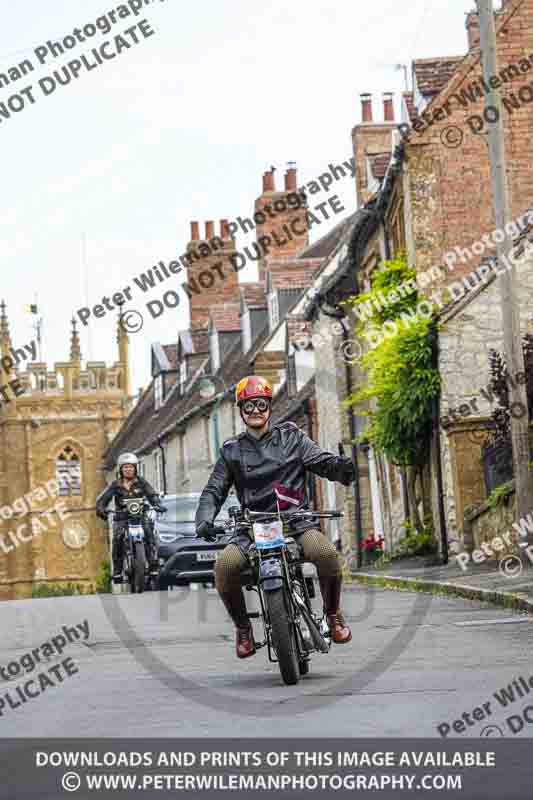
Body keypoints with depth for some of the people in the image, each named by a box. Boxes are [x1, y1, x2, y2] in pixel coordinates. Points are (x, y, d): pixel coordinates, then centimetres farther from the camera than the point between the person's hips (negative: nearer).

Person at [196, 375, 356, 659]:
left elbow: (321, 461, 2)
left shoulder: (291, 437, 12)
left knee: (326, 553, -32)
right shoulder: (232, 451, 15)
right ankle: (242, 627, -2)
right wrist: (205, 519, -8)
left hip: (296, 520, -1)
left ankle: (332, 613, -3)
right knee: (225, 566, -28)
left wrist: (339, 466, -22)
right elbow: (213, 491, 13)